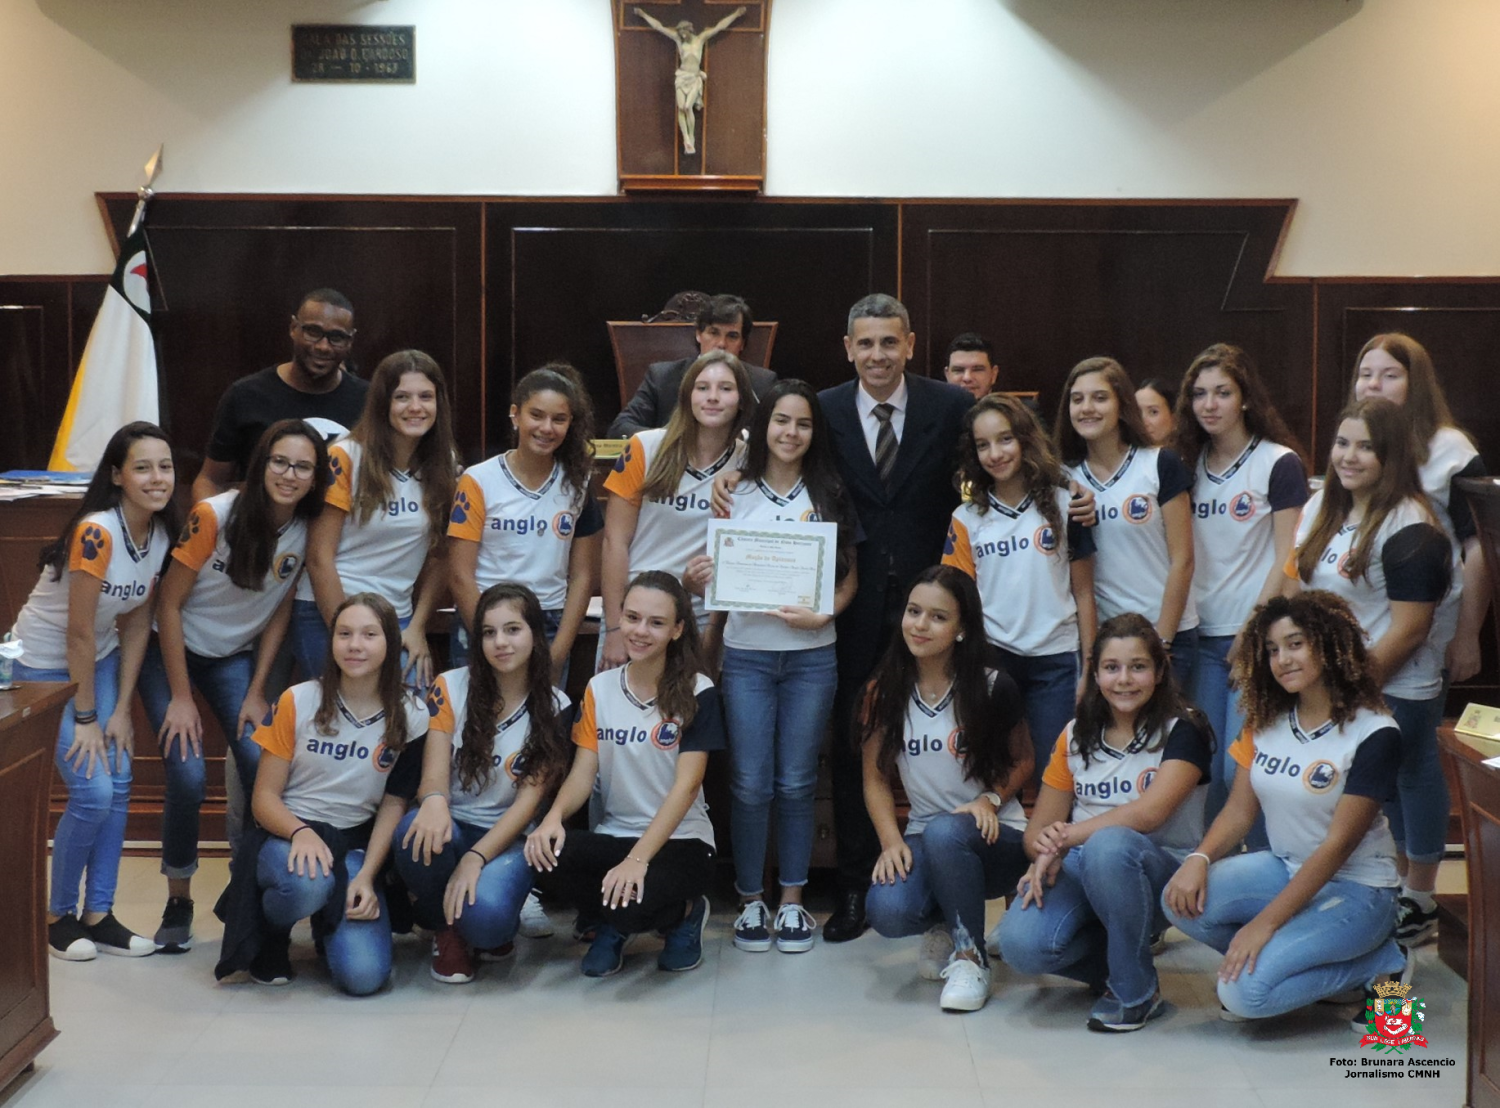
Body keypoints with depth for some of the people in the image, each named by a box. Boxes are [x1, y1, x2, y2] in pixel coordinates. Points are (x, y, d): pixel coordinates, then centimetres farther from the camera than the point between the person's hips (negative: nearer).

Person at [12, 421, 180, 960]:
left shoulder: (161, 533, -6)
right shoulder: (97, 532, -30)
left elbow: (136, 624, 0)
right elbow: (79, 634, -24)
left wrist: (122, 709, -2)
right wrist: (85, 718, -17)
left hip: (99, 661, 7)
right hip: (44, 666, -7)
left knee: (119, 785, 1)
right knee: (93, 793, -10)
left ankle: (98, 915, 13)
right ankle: (58, 916, 9)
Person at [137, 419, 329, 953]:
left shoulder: (307, 532, -12)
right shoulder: (213, 515, -23)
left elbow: (279, 613, -1)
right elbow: (170, 603, -17)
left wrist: (256, 693, -5)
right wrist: (180, 698, -16)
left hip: (235, 657, 3)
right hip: (173, 651, -3)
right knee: (188, 778, -16)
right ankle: (178, 902, 5)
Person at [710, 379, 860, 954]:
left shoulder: (829, 495, 5)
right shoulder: (736, 492, 5)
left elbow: (850, 575, 7)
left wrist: (822, 614, -10)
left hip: (811, 654, 0)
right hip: (746, 653, 0)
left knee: (796, 782, 5)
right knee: (750, 784, -1)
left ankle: (792, 902, 16)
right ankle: (751, 901, 12)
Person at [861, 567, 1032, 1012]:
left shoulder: (994, 689, -7)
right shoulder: (885, 692, 1)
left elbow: (1023, 761, 6)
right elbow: (875, 778, 5)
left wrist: (991, 799, -14)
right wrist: (891, 840, -12)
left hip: (995, 838, -2)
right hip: (924, 839, 2)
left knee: (944, 832, -39)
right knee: (887, 911, -30)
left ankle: (970, 958, -15)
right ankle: (944, 924, 9)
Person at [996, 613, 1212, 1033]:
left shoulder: (1183, 729, -6)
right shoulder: (1076, 736, 8)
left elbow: (1148, 813, -21)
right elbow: (1037, 832, 5)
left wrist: (1067, 837, -21)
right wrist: (1049, 851, -18)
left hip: (1161, 873, -3)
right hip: (1082, 869, 3)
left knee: (1108, 846, -39)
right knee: (1020, 944, -27)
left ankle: (1135, 990, -15)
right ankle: (1111, 964, 7)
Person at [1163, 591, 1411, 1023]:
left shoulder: (1373, 734, -17)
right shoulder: (1266, 721, 3)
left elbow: (1337, 845, -19)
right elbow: (1239, 811, 2)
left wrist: (1264, 924, -22)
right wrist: (1199, 858, -21)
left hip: (1353, 890, -6)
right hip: (1285, 869, 6)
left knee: (1243, 991, -23)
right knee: (1183, 901, -21)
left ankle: (1378, 963, -1)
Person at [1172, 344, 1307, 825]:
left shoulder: (1279, 464, -4)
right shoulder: (1188, 464, 11)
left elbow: (1287, 559, -7)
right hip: (1203, 636, 5)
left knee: (1241, 768, -9)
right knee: (1207, 768, 5)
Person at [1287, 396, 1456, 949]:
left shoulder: (1409, 529, -20)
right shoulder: (1322, 508, 5)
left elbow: (1408, 631, -20)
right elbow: (1296, 585, 14)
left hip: (1395, 690, -7)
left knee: (1409, 784, 7)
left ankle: (1418, 904, 20)